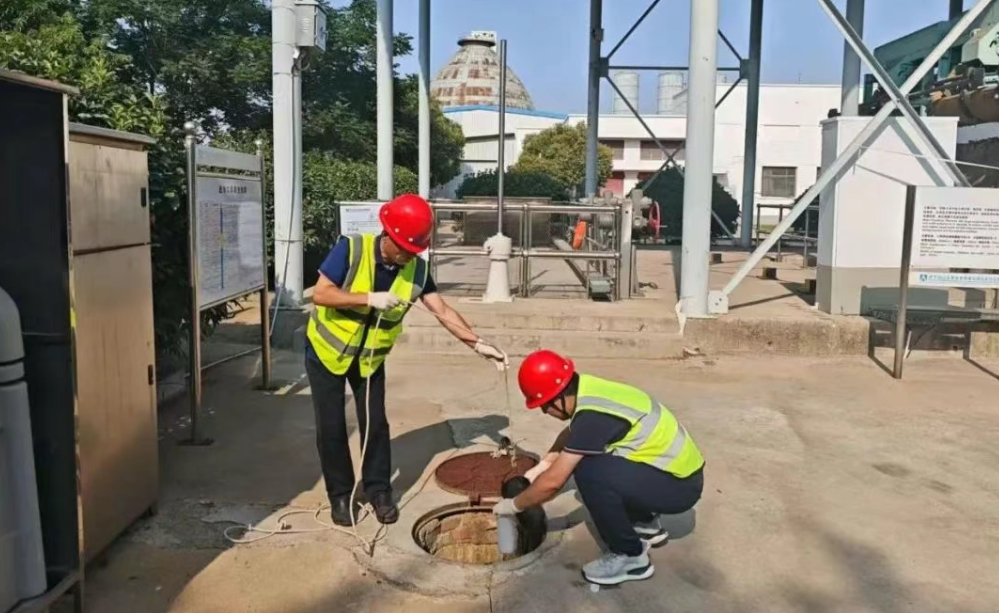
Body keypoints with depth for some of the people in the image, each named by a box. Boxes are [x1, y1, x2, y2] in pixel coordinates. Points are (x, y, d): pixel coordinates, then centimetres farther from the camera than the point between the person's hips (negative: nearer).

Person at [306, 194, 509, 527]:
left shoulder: (417, 269, -13)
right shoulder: (350, 249, -24)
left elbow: (443, 311, -11)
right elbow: (320, 294, -28)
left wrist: (478, 344, -19)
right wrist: (369, 298, -37)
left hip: (370, 358, 3)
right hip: (326, 351, -3)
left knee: (375, 424, 5)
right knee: (332, 427, 3)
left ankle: (378, 490, 22)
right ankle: (341, 495, 19)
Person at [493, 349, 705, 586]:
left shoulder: (594, 415, -27)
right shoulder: (588, 389, -2)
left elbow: (553, 482, -21)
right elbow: (570, 435, 21)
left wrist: (513, 505, -5)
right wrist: (541, 467, 21)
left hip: (678, 484, -9)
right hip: (677, 467, 9)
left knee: (588, 471, -25)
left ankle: (631, 556, -6)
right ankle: (646, 525, 26)